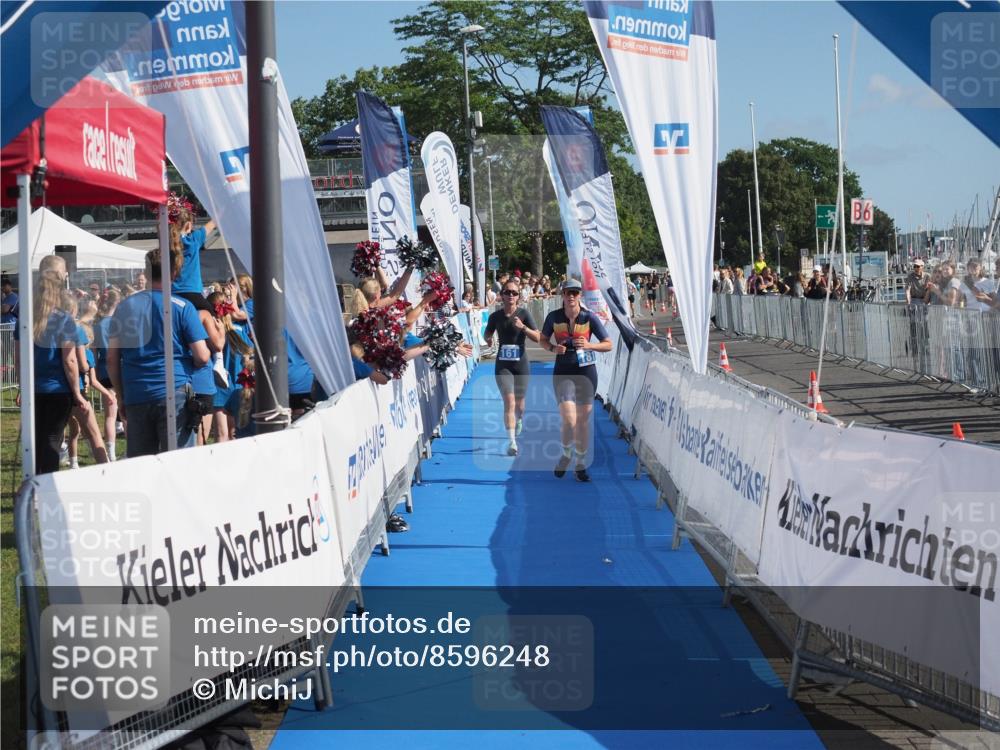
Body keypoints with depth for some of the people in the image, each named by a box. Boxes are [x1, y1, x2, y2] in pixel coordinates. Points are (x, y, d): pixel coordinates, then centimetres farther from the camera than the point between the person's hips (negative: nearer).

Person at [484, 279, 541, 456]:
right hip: (503, 364, 0)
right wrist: (488, 340, -8)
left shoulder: (524, 314, -5)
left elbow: (537, 337, -8)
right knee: (509, 401, -15)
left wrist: (523, 327, -24)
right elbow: (488, 333, 16)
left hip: (521, 364, 0)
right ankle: (512, 443, -21)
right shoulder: (496, 316, -1)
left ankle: (518, 427, 46)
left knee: (519, 403, 14)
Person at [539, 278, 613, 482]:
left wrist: (589, 345, -19)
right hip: (563, 372, -1)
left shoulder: (589, 318, -5)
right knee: (569, 420, -14)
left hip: (586, 372, 1)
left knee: (583, 421, 6)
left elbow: (608, 344, -1)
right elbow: (543, 340, 11)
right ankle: (566, 455, 14)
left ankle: (581, 465, 20)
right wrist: (553, 348, -11)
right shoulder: (554, 317, -3)